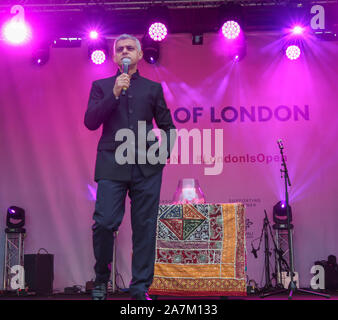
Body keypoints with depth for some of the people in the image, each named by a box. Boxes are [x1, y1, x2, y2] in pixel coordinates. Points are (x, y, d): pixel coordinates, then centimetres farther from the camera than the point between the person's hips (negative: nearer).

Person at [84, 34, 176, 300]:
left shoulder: (153, 88, 17)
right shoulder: (101, 86, 15)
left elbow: (167, 126, 20)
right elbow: (90, 122, 2)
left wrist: (164, 151, 4)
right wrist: (114, 94, -6)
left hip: (147, 167, 1)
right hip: (112, 164, -1)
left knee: (145, 227, -1)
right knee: (104, 223, -9)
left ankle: (140, 287, 8)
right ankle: (101, 281, 12)